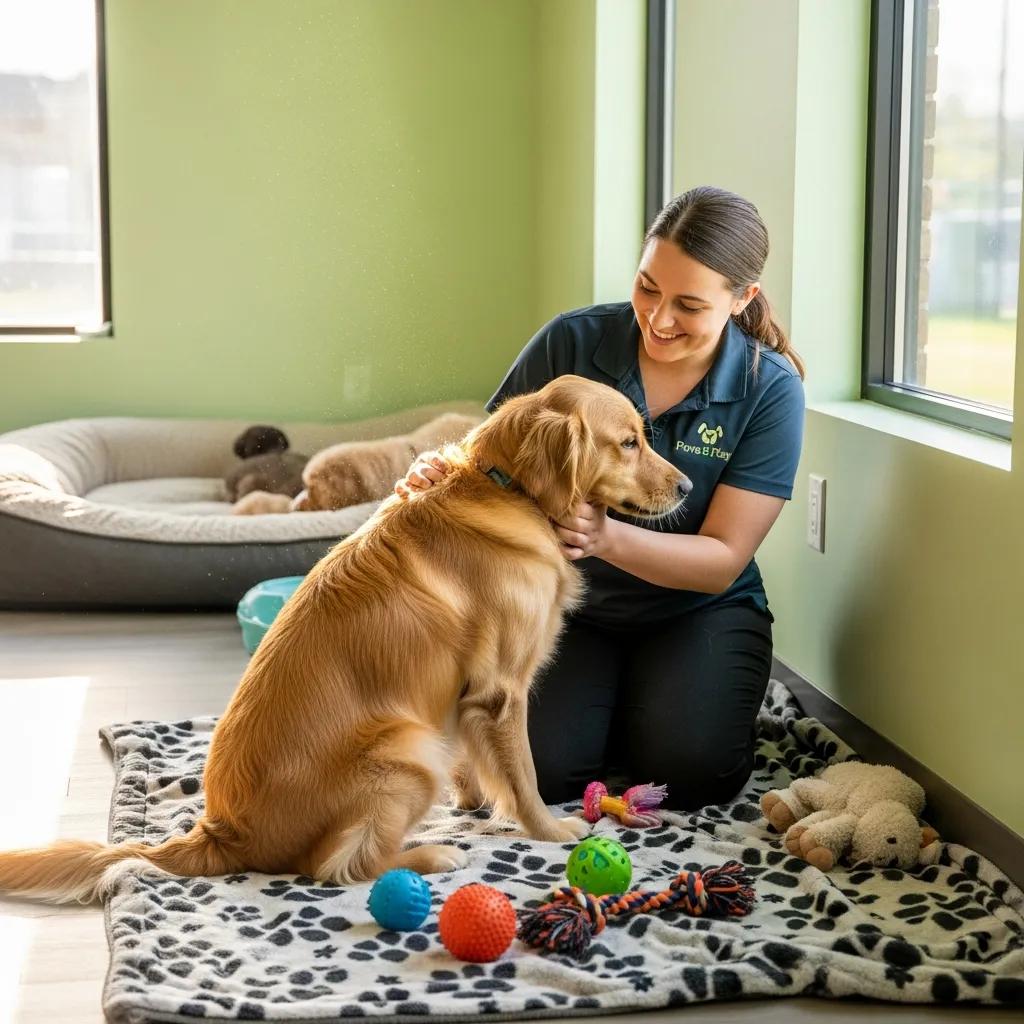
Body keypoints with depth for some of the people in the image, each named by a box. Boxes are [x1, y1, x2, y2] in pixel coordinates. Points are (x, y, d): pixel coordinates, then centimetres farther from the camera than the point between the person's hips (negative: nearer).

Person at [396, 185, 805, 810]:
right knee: (546, 770, -20)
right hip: (569, 603, 1)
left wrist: (608, 537, -35)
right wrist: (440, 474, -28)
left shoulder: (772, 390, -15)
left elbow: (722, 560, -17)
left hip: (699, 611, -1)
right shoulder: (572, 342, -13)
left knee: (690, 772, -25)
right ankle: (607, 703, 15)